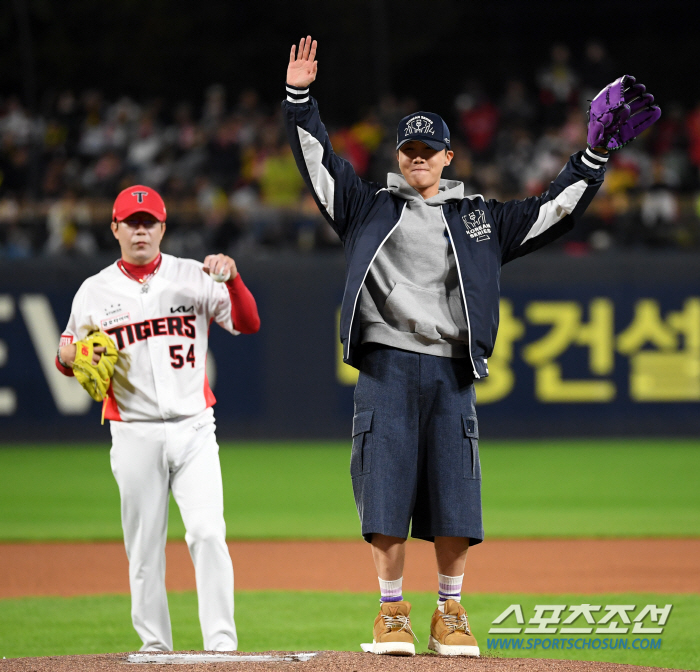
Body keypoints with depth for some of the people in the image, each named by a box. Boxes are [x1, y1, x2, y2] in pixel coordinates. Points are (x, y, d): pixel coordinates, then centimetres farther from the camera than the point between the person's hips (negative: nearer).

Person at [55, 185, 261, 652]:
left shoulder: (193, 277, 4)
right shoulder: (95, 292, 6)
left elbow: (248, 324, -4)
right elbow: (66, 358, 11)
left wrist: (232, 278, -21)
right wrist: (73, 355, -13)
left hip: (193, 430, -1)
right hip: (134, 434, 1)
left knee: (208, 533, -12)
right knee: (144, 547, 4)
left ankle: (222, 644, -12)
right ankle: (155, 647, 12)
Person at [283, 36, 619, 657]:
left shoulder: (481, 219, 17)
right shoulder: (369, 207, 14)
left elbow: (556, 209, 16)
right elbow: (318, 162, 8)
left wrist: (597, 152, 8)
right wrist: (300, 97, -2)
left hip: (452, 372, 1)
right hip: (386, 366, -1)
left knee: (454, 497, -1)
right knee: (387, 489, -4)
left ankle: (451, 615, 11)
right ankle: (392, 612, 6)